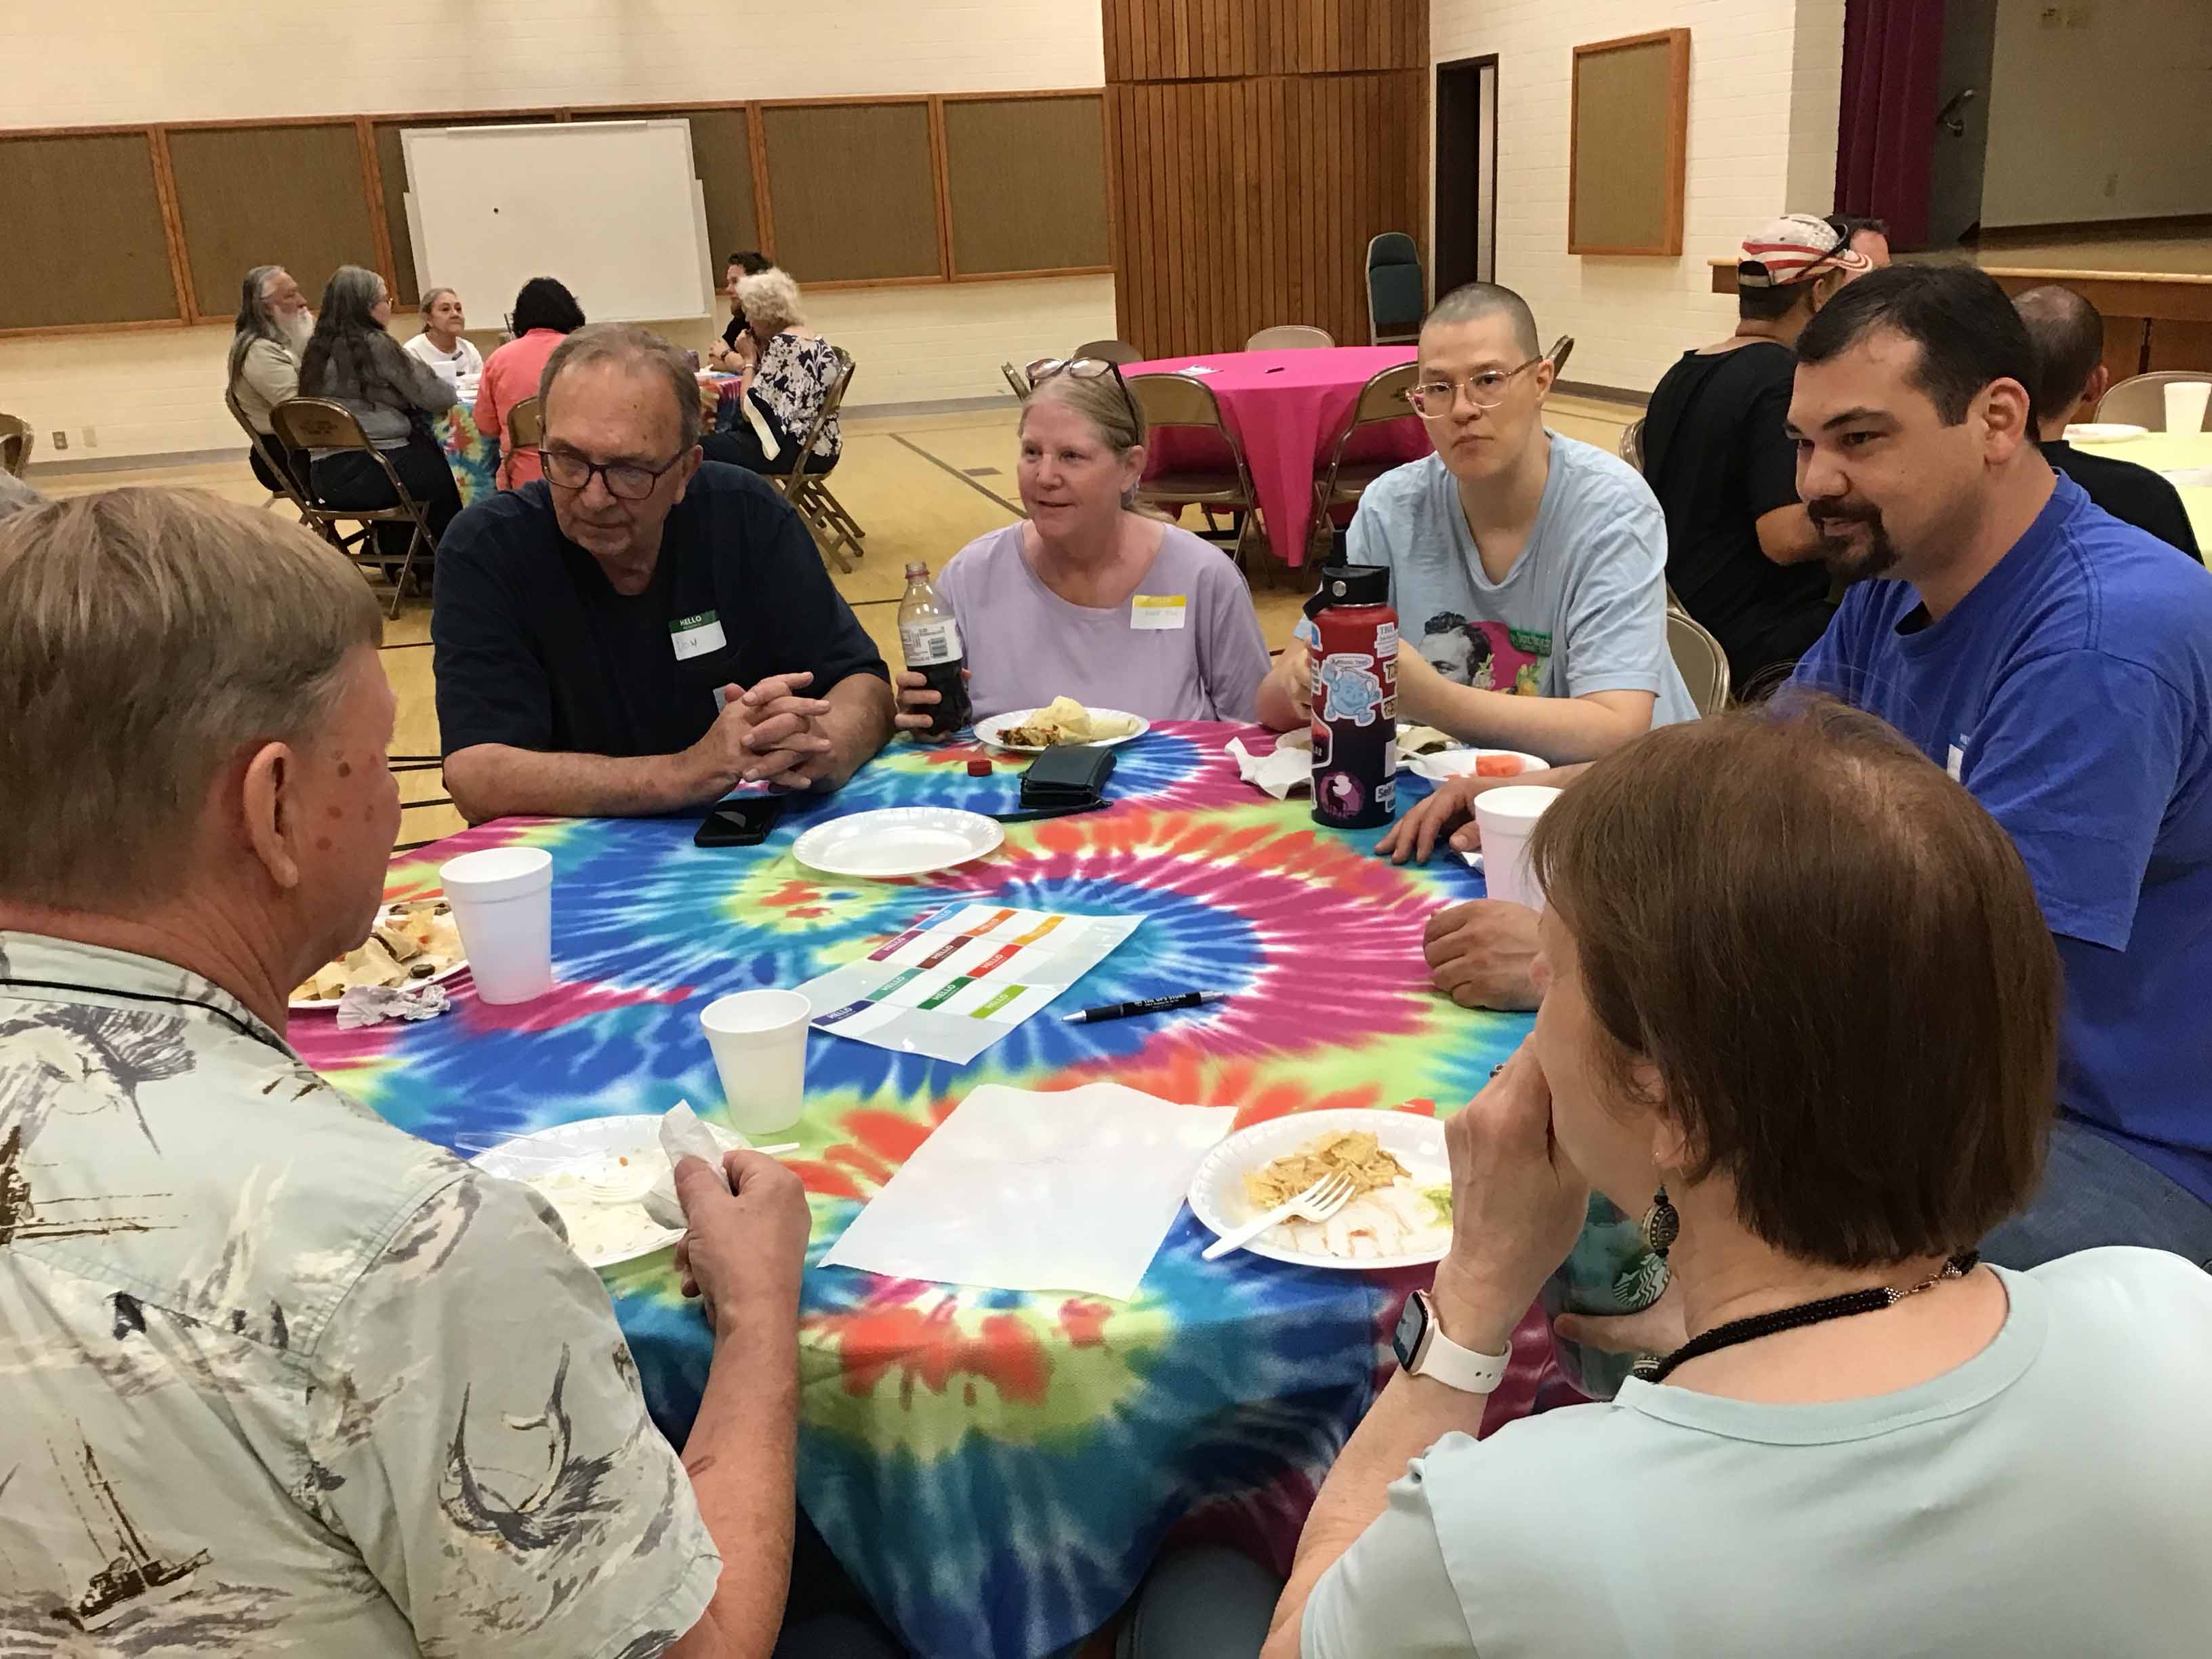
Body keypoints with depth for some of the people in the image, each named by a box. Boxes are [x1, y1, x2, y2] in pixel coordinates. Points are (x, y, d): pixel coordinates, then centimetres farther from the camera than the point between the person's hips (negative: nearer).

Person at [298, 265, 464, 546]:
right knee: (450, 473, 16)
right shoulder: (375, 344, -11)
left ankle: (392, 551, 33)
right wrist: (454, 390, 14)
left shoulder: (317, 348, 11)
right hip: (370, 472, -8)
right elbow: (435, 397, -9)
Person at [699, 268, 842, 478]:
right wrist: (759, 350, 9)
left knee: (703, 448, -10)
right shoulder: (811, 339, 13)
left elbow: (750, 411, -18)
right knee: (724, 429, 20)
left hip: (800, 450, -10)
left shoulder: (783, 344, -17)